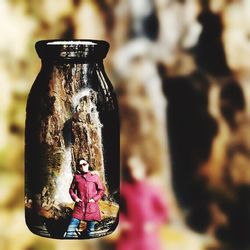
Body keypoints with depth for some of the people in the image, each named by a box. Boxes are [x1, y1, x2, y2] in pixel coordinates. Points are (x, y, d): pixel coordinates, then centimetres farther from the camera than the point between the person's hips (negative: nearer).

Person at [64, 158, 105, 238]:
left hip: (91, 207, 0)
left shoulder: (94, 176, 4)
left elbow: (101, 190, 9)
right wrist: (75, 198, 0)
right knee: (71, 230, -9)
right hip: (79, 206, 0)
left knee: (90, 231, 7)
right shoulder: (76, 177, 7)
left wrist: (95, 199, -4)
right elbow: (71, 189, 16)